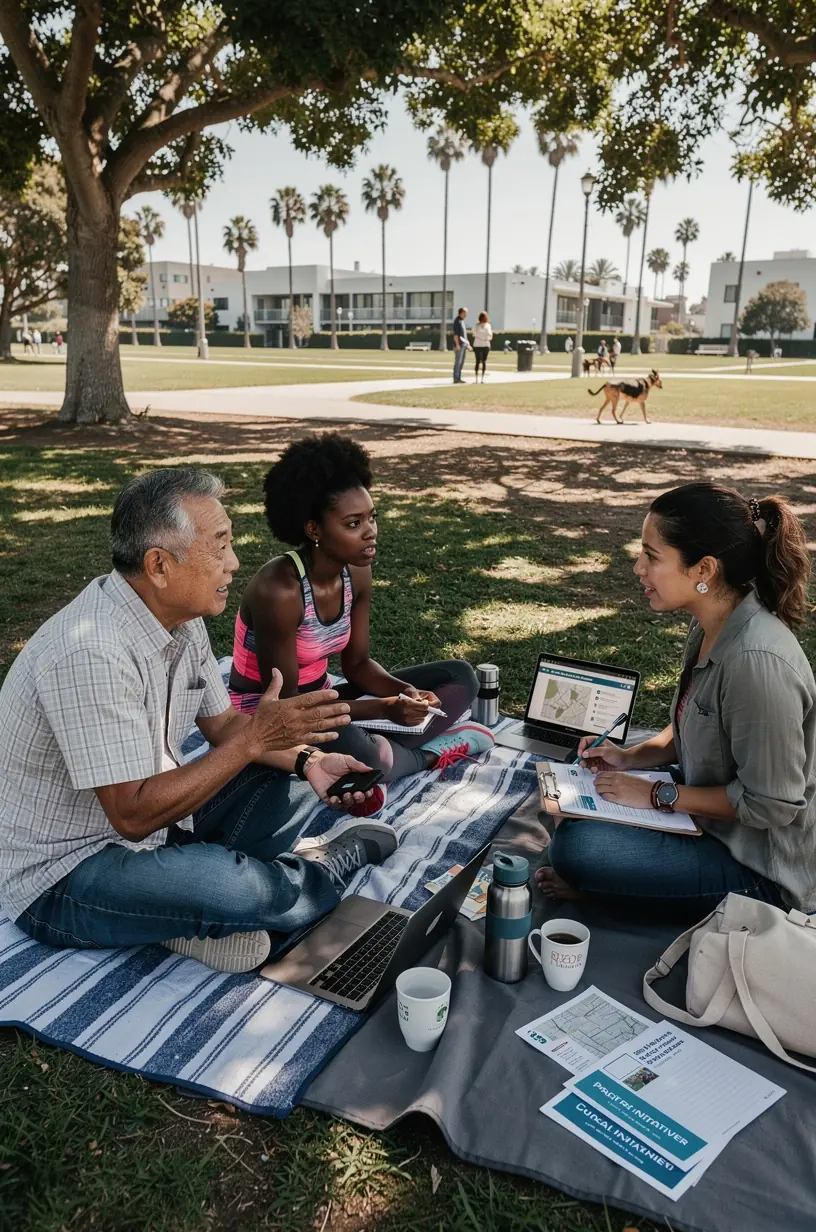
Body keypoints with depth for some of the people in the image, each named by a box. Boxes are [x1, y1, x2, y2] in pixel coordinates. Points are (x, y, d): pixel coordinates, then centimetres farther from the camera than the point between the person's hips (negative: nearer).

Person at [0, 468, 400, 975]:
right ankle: (330, 865, 2)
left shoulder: (181, 618, -2)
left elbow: (222, 722, 8)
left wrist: (307, 759, -9)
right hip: (64, 876, -9)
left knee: (293, 781, 4)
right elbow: (134, 814, -30)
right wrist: (254, 738, -29)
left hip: (148, 821, 9)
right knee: (232, 887, -32)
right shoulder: (90, 654, -31)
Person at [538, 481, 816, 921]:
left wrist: (658, 795, -19)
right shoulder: (711, 627, -3)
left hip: (765, 872, -9)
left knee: (575, 847, -23)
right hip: (718, 825, 9)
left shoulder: (756, 660, -33)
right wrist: (632, 757, -2)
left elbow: (770, 804, -27)